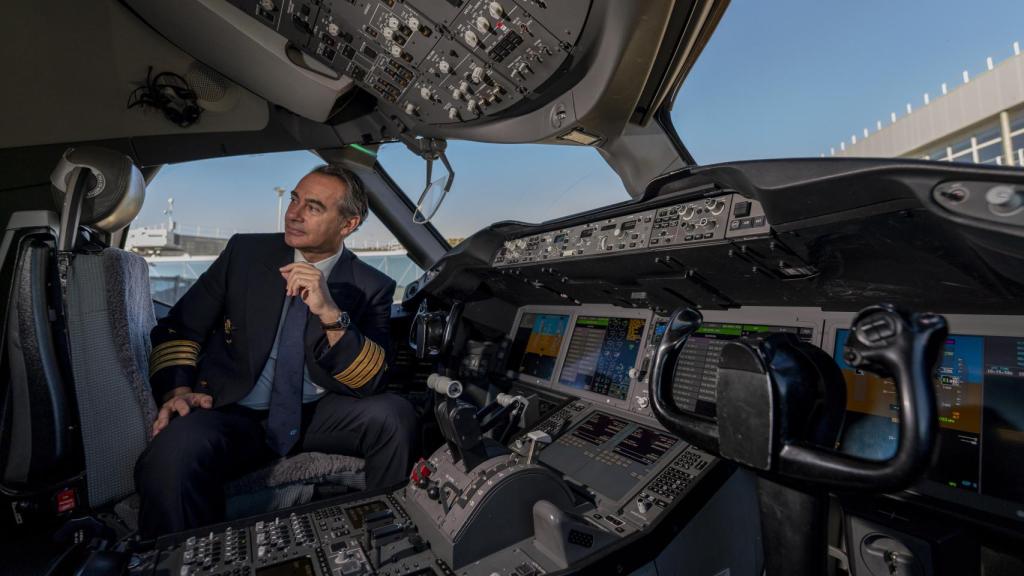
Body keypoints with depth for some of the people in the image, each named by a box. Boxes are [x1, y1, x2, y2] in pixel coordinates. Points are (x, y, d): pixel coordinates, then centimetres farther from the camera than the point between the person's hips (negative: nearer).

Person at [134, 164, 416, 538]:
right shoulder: (244, 252, 3)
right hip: (231, 413, 1)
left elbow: (369, 383, -12)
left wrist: (330, 313, -26)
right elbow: (177, 329, 8)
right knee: (170, 458, -31)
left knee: (392, 415, -26)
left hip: (316, 416, 0)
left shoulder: (371, 287, -3)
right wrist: (178, 391, -11)